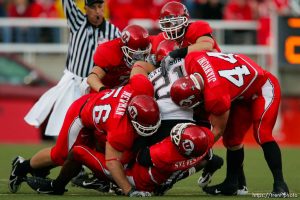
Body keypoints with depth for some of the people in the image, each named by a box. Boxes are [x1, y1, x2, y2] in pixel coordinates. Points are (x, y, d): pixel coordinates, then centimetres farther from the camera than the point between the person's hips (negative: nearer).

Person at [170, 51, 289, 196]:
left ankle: (280, 185, -21)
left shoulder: (216, 97, -40)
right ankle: (231, 184, 20)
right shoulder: (192, 60, -25)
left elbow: (218, 129, -23)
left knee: (261, 134, -24)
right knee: (232, 138, 9)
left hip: (263, 89, -9)